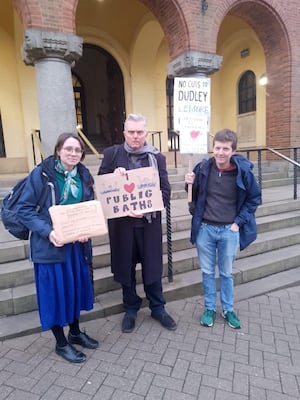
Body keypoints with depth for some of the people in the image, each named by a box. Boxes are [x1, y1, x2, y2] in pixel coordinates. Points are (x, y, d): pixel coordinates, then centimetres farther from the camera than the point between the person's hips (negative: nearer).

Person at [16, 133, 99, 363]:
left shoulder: (84, 176, 3)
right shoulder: (41, 174, -12)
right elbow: (25, 210, -11)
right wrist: (47, 231, -23)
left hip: (77, 244, 5)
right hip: (49, 245, -5)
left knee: (76, 288, 17)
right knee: (54, 291, 7)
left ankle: (75, 333, 40)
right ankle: (61, 343, 29)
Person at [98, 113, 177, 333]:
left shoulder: (157, 157, 0)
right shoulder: (112, 154, 1)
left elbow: (165, 191, -3)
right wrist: (113, 177, -17)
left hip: (149, 222, 0)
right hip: (121, 221, 1)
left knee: (153, 266, 12)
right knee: (125, 267, 13)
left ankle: (158, 308, 33)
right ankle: (131, 309, 34)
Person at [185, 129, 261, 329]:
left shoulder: (244, 170, -10)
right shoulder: (203, 167, -7)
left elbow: (255, 198, 2)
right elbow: (195, 196, 6)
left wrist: (239, 222, -4)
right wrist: (191, 184, -15)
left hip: (229, 231, -1)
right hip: (205, 229, 1)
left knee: (227, 273, 16)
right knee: (207, 272, 14)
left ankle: (228, 310, 35)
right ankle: (209, 308, 33)